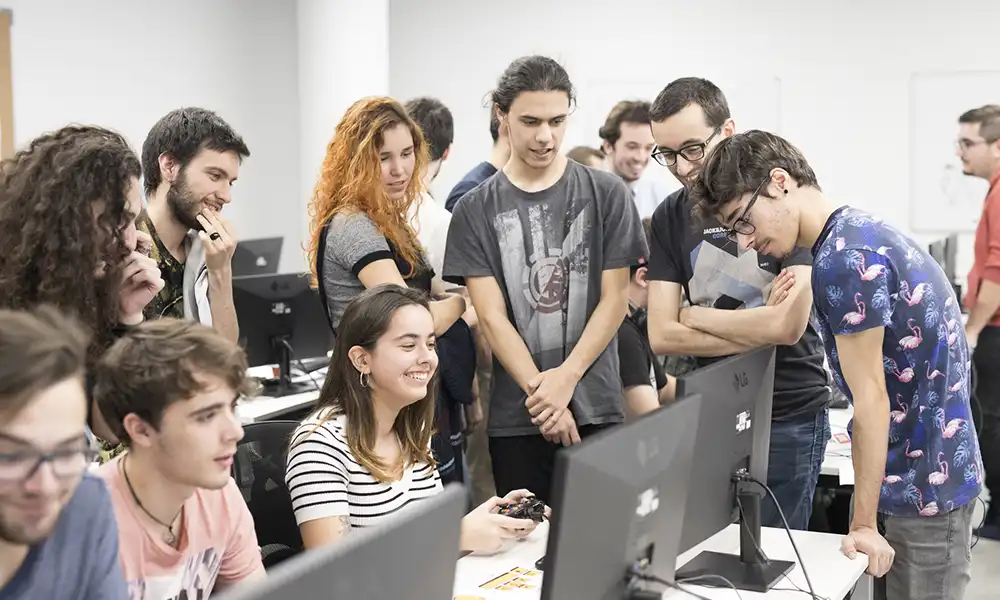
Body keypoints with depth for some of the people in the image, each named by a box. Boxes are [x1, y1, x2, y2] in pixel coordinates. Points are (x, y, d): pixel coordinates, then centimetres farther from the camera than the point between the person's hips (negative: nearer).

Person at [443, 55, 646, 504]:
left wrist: (565, 379, -11)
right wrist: (542, 393, -13)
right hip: (515, 419, 0)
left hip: (596, 409, 0)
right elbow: (492, 317, -3)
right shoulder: (476, 210, 3)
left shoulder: (606, 194, 3)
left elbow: (614, 300, 0)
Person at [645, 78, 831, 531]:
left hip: (789, 413, -4)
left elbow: (789, 324, -18)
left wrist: (694, 315, -6)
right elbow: (662, 336, -4)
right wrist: (760, 328, -12)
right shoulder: (670, 217, 2)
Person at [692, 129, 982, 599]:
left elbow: (870, 400, -20)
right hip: (927, 471, 10)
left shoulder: (843, 259, -21)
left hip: (923, 484, -10)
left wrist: (863, 523, -15)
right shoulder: (860, 231, 9)